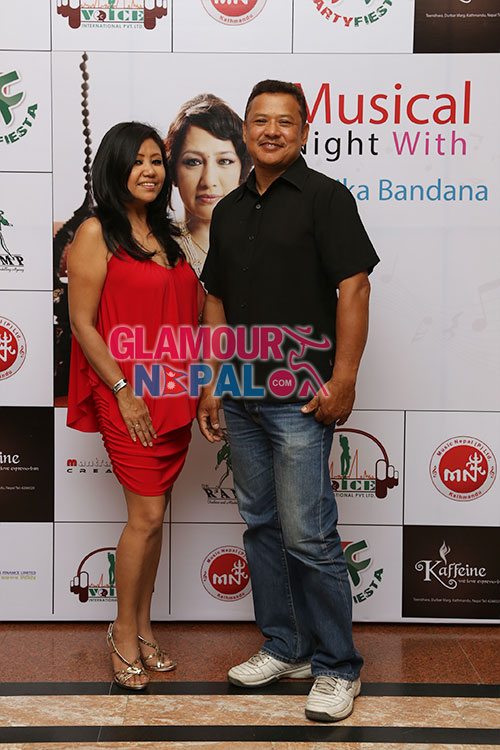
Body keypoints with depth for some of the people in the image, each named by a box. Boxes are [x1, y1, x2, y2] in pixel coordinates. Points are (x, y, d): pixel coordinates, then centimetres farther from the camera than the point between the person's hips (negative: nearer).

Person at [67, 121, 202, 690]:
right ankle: (124, 631, 15)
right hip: (128, 396, -6)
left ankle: (142, 627, 25)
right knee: (147, 514, -5)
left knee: (153, 513, 11)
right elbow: (82, 322, -11)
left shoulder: (165, 233, 14)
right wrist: (123, 392, -14)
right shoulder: (96, 233, -7)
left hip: (173, 394, 6)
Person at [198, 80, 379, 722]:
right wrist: (210, 382, 12)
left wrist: (343, 380, -17)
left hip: (300, 398, -7)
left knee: (308, 536, -5)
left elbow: (354, 288, -11)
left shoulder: (325, 197, -4)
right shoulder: (228, 210, 15)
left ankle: (337, 667, 12)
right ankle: (284, 648, 28)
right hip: (240, 397, 7)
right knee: (262, 525, 13)